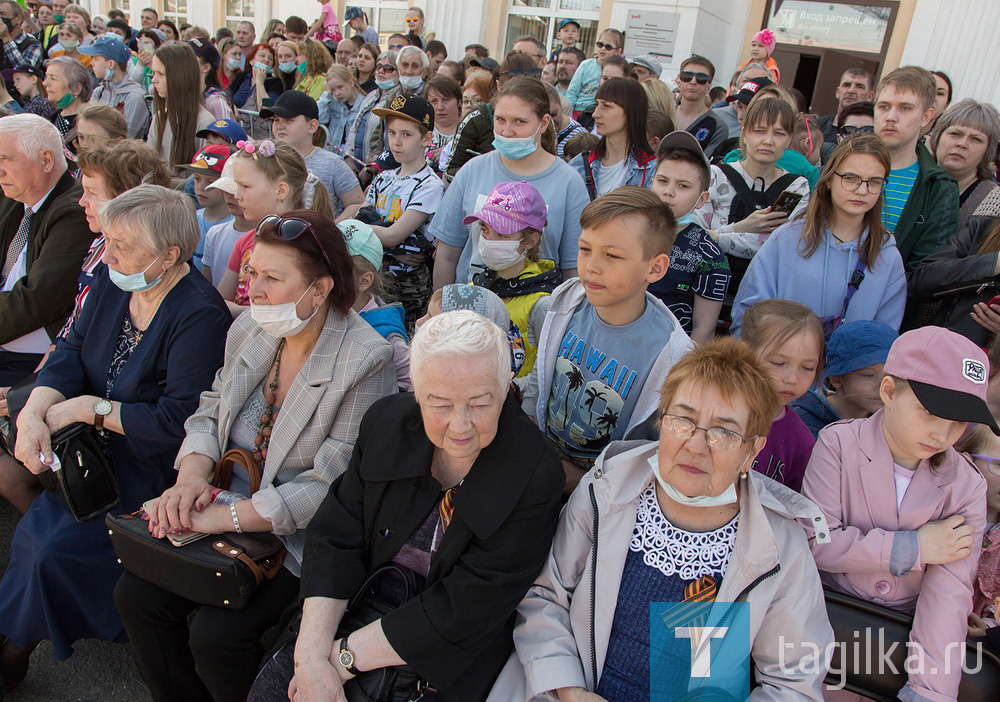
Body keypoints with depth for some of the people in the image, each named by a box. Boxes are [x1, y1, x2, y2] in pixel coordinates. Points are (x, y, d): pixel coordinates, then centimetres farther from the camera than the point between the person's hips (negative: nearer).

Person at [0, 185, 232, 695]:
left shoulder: (199, 317, -22)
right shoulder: (113, 285, 4)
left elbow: (176, 421, -24)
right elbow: (71, 351, 2)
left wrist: (88, 408, -17)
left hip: (148, 469, -7)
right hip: (94, 447, 7)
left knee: (56, 548, -13)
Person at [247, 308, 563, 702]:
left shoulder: (534, 478, -23)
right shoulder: (388, 422, -8)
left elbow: (463, 612, -22)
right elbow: (336, 536, -7)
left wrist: (341, 658, -21)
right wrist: (312, 652, -20)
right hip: (367, 607, 4)